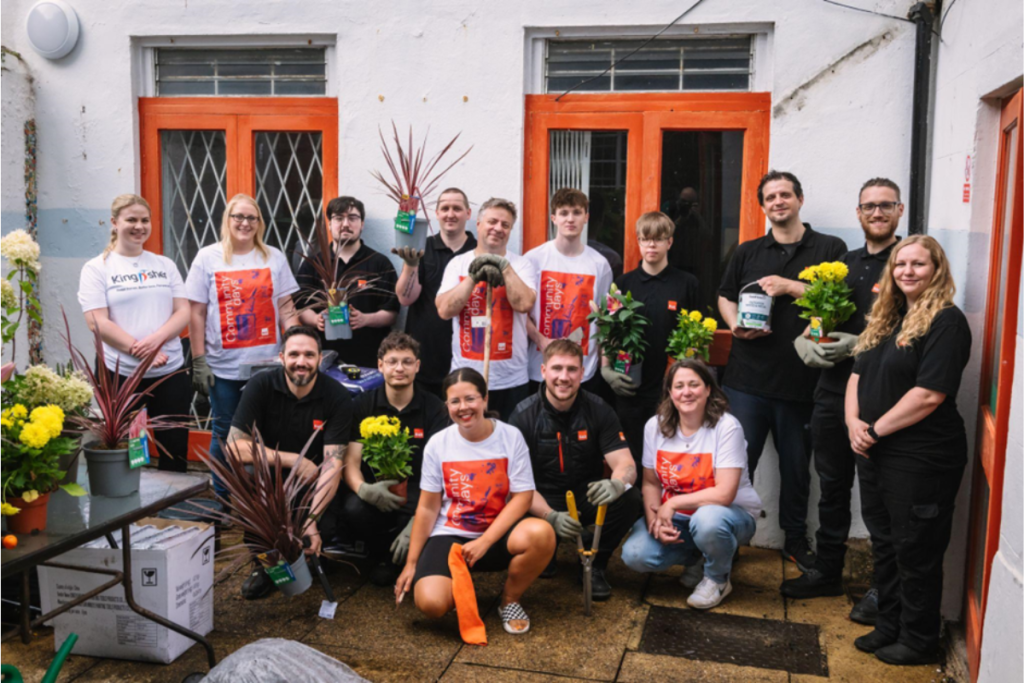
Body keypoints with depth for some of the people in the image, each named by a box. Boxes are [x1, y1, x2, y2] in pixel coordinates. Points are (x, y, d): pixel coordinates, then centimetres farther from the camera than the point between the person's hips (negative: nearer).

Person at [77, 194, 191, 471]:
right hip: (120, 373, -3)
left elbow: (183, 311, 4)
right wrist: (139, 351, -17)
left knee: (176, 450, 7)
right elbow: (97, 323, -8)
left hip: (170, 371, 3)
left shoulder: (165, 265, 11)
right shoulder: (96, 268, 1)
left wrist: (156, 339, -14)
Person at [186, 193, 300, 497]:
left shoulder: (275, 258, 7)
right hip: (223, 367, -1)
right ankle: (223, 500, 23)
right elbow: (197, 313, 2)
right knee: (225, 434, 8)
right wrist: (198, 361, -3)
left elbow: (286, 308, 7)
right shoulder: (208, 257, 3)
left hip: (267, 364, 1)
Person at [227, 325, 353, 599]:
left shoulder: (337, 397, -14)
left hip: (314, 487, -1)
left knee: (327, 527, -27)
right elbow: (235, 446, -17)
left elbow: (333, 464, -22)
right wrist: (294, 461, -20)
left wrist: (311, 521, -34)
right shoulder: (261, 386, -12)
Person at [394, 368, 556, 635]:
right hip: (451, 536, 0)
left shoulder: (511, 436, -7)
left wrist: (484, 542, -19)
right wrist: (411, 563, 1)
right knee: (430, 602, -28)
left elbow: (522, 497, -10)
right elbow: (427, 508, 2)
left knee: (541, 533, -33)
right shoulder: (437, 444, -4)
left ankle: (510, 599, -3)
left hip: (498, 534, 0)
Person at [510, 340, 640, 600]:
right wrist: (551, 517, -33)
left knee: (629, 499, -28)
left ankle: (595, 563, -2)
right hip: (542, 503, -1)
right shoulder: (524, 415, -12)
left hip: (588, 498, 1)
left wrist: (617, 484, -40)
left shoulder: (599, 410, -7)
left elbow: (626, 464, -14)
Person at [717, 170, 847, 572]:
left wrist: (789, 286, -13)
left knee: (796, 464, 11)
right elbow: (725, 297, 18)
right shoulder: (747, 252, 14)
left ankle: (796, 540, 28)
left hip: (802, 377, -1)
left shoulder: (830, 249, 5)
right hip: (747, 376, 2)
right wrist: (735, 324, -2)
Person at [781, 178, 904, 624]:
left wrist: (861, 344, -22)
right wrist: (807, 343, -5)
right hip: (832, 389, 7)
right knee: (832, 484, 17)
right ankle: (828, 571, 32)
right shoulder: (843, 264, 15)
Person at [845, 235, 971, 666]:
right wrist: (854, 422, -4)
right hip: (874, 452, 8)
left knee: (916, 551, 5)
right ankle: (889, 626, 33)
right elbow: (858, 374, 14)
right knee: (884, 545, 18)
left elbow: (930, 394, -21)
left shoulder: (946, 321, -13)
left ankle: (919, 641, 21)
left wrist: (877, 430, -15)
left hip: (921, 458, -8)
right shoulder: (886, 318, 12)